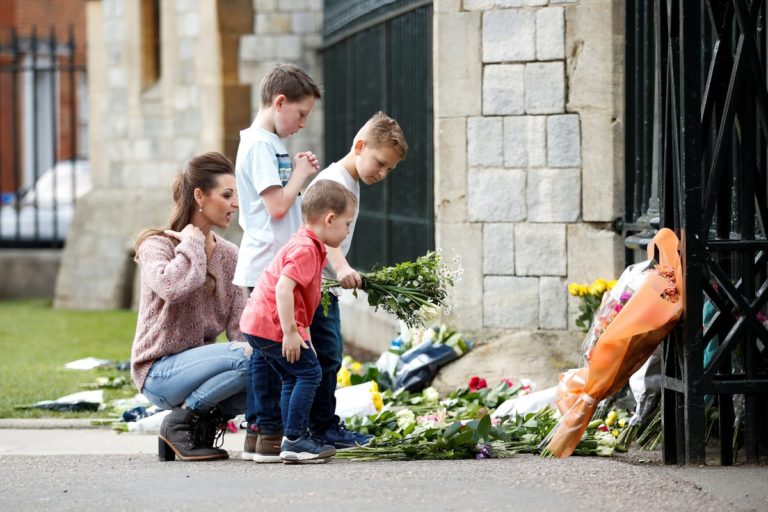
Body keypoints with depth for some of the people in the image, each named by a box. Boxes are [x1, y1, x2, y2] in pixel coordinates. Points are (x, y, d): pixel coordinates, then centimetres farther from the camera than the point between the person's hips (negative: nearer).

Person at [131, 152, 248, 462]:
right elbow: (171, 287, -33)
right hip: (159, 372, -7)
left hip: (199, 364, 7)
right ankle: (180, 421, -12)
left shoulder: (229, 255, 11)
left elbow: (239, 325, 1)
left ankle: (204, 424, 0)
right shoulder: (157, 245, -8)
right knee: (246, 358, -30)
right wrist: (192, 241, -17)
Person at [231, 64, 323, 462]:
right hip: (268, 266, -10)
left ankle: (257, 436, 15)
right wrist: (300, 175, -7)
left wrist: (300, 173, 12)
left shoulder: (270, 144, 18)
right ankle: (270, 435, -6)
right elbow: (277, 206, -19)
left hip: (276, 266, 10)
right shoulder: (259, 145, -13)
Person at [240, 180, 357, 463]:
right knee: (308, 372, -7)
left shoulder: (309, 246, 18)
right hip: (272, 325, -11)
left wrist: (303, 334, 25)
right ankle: (294, 440, -8)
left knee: (294, 378, 17)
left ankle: (295, 440, 20)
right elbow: (283, 288, -29)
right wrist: (291, 332, -29)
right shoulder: (305, 249, -17)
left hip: (256, 323, 11)